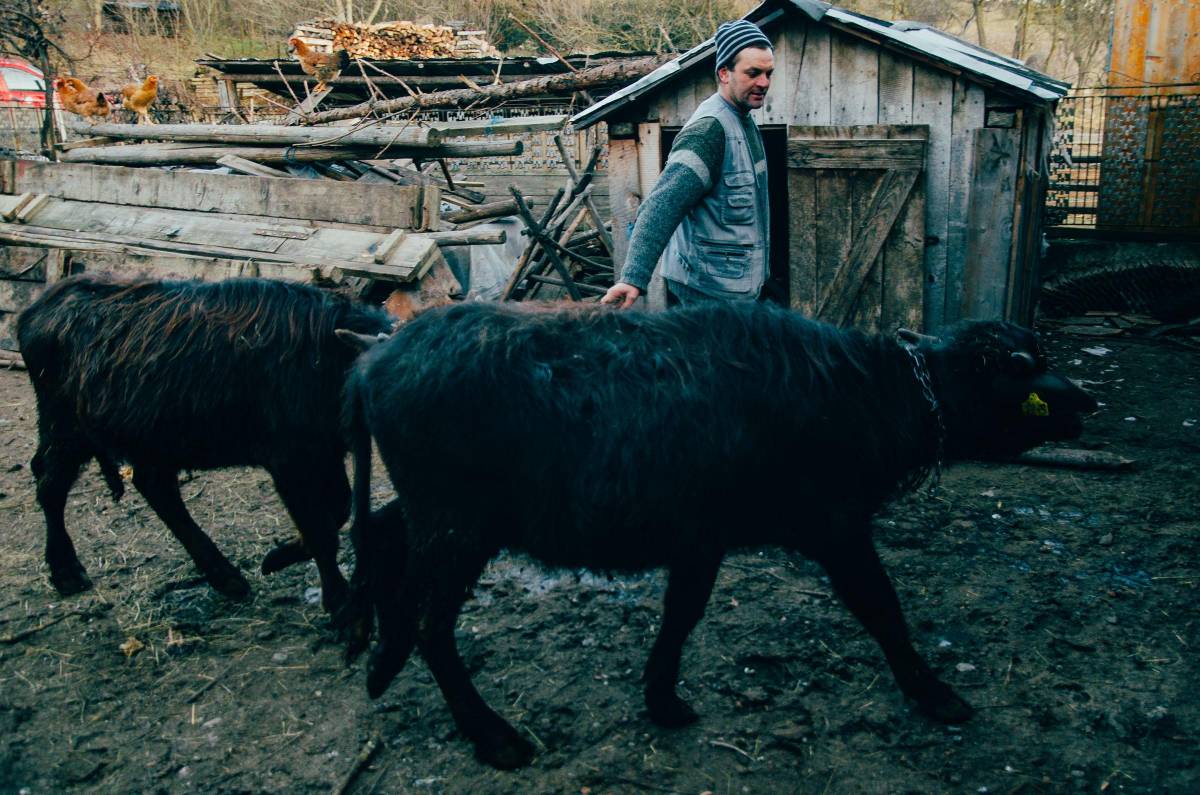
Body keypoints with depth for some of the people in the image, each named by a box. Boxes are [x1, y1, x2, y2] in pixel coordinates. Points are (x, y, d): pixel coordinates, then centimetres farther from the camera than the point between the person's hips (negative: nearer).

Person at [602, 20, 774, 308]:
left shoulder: (744, 122, 10)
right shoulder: (709, 128, -21)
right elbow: (665, 203, -33)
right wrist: (634, 277, -44)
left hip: (738, 290, 10)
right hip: (708, 296, -10)